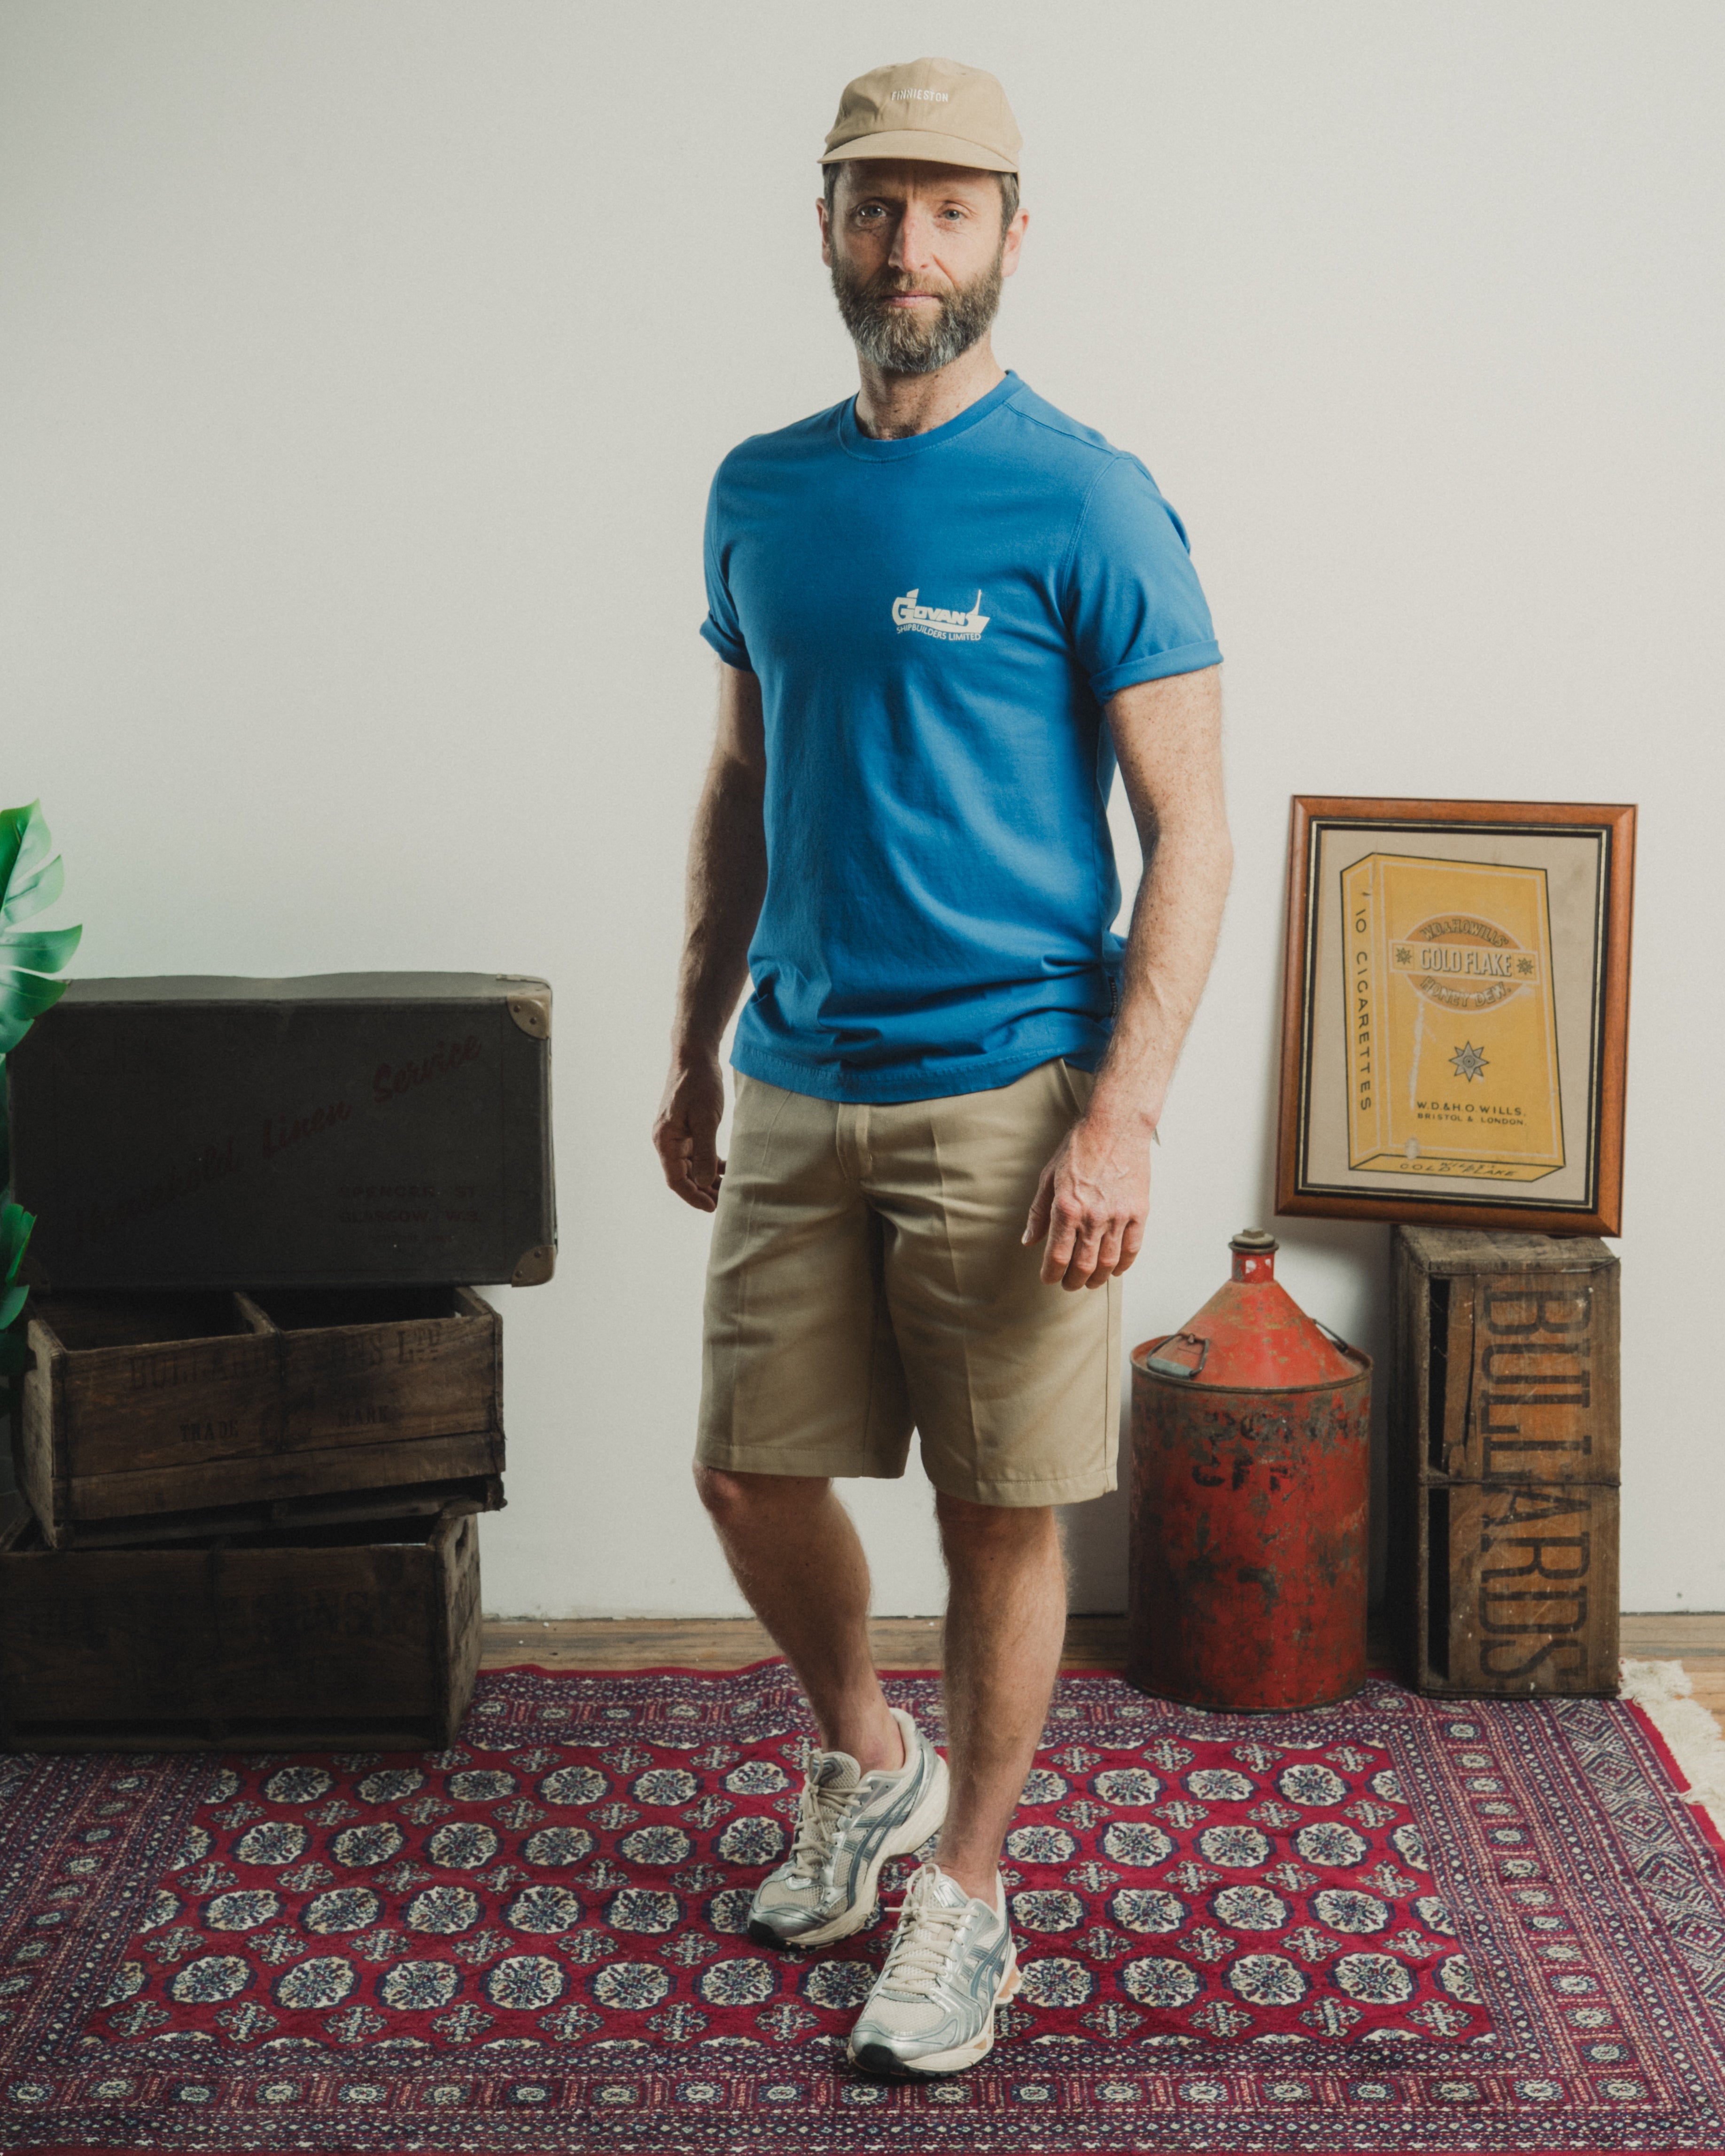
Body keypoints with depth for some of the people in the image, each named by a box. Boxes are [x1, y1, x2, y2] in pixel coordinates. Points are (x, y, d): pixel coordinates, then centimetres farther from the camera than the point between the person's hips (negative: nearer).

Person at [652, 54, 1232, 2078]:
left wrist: (1124, 1118, -18)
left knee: (1001, 1518, 5)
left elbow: (1189, 834, -10)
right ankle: (864, 1762, 38)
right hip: (797, 1087, 5)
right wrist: (696, 1052, 16)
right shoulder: (761, 493, 9)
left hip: (1005, 1094, -5)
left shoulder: (1084, 503, -8)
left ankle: (964, 1894, 24)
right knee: (749, 1473, 11)